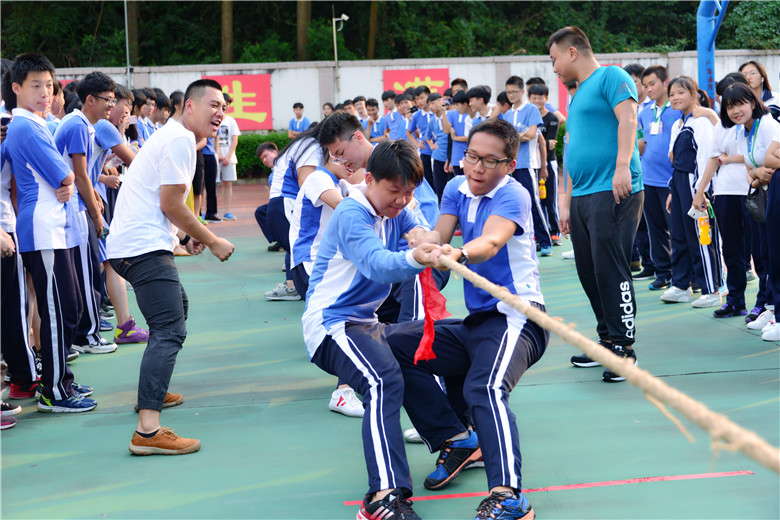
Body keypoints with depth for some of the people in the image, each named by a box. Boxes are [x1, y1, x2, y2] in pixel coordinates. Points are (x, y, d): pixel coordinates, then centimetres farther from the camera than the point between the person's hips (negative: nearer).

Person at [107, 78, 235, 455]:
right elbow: (171, 205, -16)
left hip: (130, 245, 11)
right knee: (170, 331, -19)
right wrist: (213, 242, -6)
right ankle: (147, 431, -30)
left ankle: (152, 392, 40)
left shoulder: (171, 136, 22)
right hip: (144, 248, -11)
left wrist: (185, 235, 17)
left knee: (176, 307, 30)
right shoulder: (180, 140, -12)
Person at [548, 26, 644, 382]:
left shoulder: (610, 77, -2)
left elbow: (628, 118, -18)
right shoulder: (577, 96, 25)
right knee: (589, 273, 10)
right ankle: (608, 341, 20)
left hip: (613, 193, -9)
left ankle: (624, 347, -3)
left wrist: (623, 166, -30)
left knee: (611, 270, -10)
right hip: (582, 196, 9)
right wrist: (566, 202, 23)